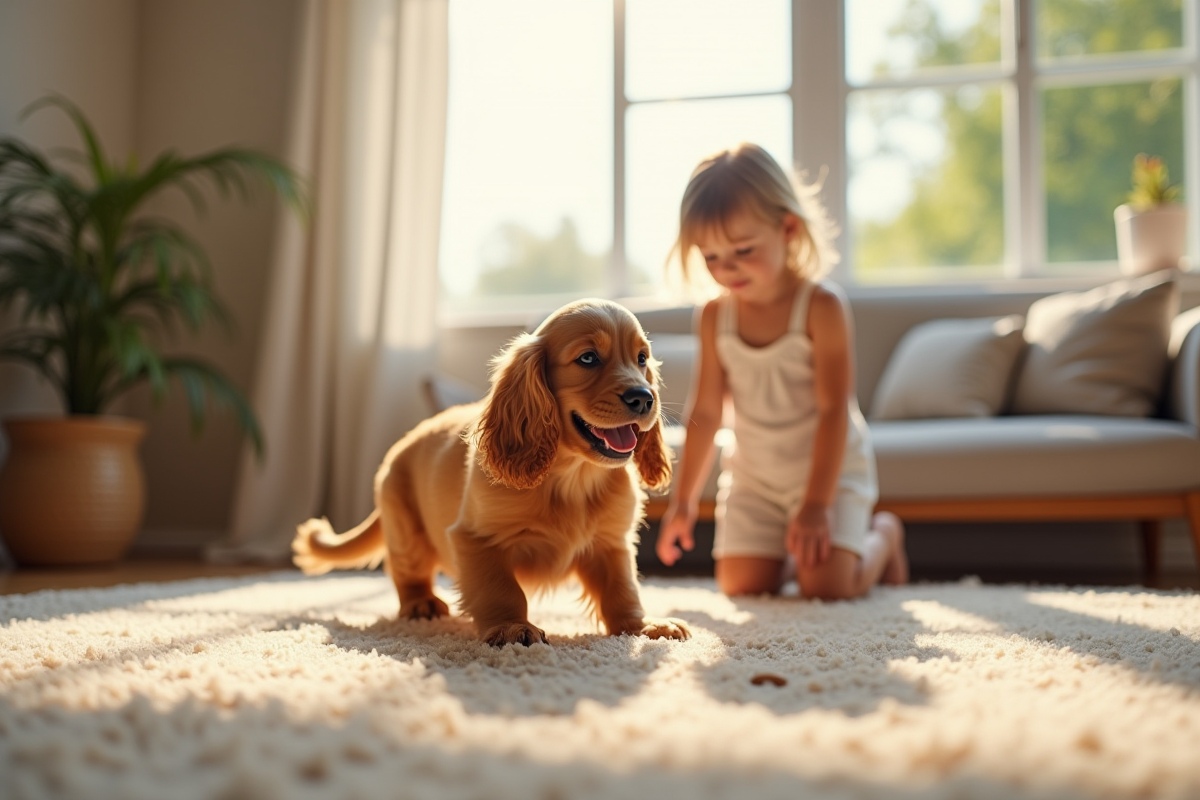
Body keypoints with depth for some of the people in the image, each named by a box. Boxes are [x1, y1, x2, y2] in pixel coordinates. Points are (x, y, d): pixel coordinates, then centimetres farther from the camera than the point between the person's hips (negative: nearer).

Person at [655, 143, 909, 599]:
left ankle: (883, 536, 18)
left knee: (826, 587, -16)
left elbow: (834, 411, -20)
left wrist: (815, 505, -24)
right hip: (753, 476, 4)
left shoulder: (821, 307, -19)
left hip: (831, 469, -4)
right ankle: (794, 554, 28)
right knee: (743, 587, -6)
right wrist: (683, 499, 3)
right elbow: (705, 412, 1)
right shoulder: (714, 317, -5)